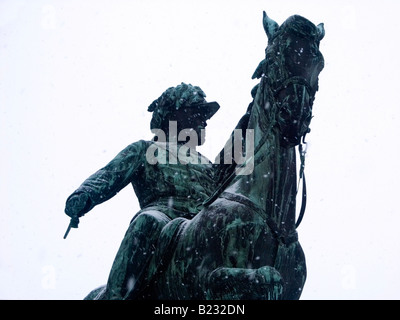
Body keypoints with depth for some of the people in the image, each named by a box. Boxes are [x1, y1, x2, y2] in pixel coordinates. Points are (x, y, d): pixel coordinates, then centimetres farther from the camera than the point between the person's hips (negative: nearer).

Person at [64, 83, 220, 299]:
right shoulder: (144, 150, 24)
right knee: (149, 221, -40)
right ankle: (113, 294, -43)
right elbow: (110, 175, 7)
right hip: (164, 212, -4)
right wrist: (84, 194, -14)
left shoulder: (207, 165, 40)